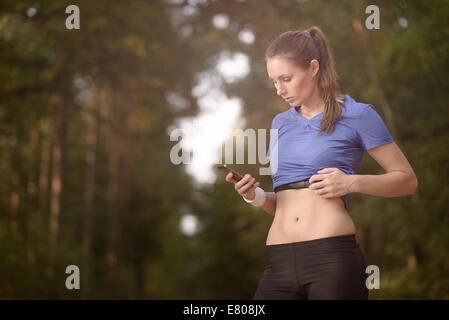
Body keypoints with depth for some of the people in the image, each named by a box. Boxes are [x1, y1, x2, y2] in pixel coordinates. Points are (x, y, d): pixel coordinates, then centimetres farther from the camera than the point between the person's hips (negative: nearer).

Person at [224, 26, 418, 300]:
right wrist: (256, 196, 3)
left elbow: (407, 180, 5)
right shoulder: (281, 123, 20)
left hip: (333, 257, -4)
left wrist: (351, 182, -10)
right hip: (279, 263, 5)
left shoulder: (356, 115, 3)